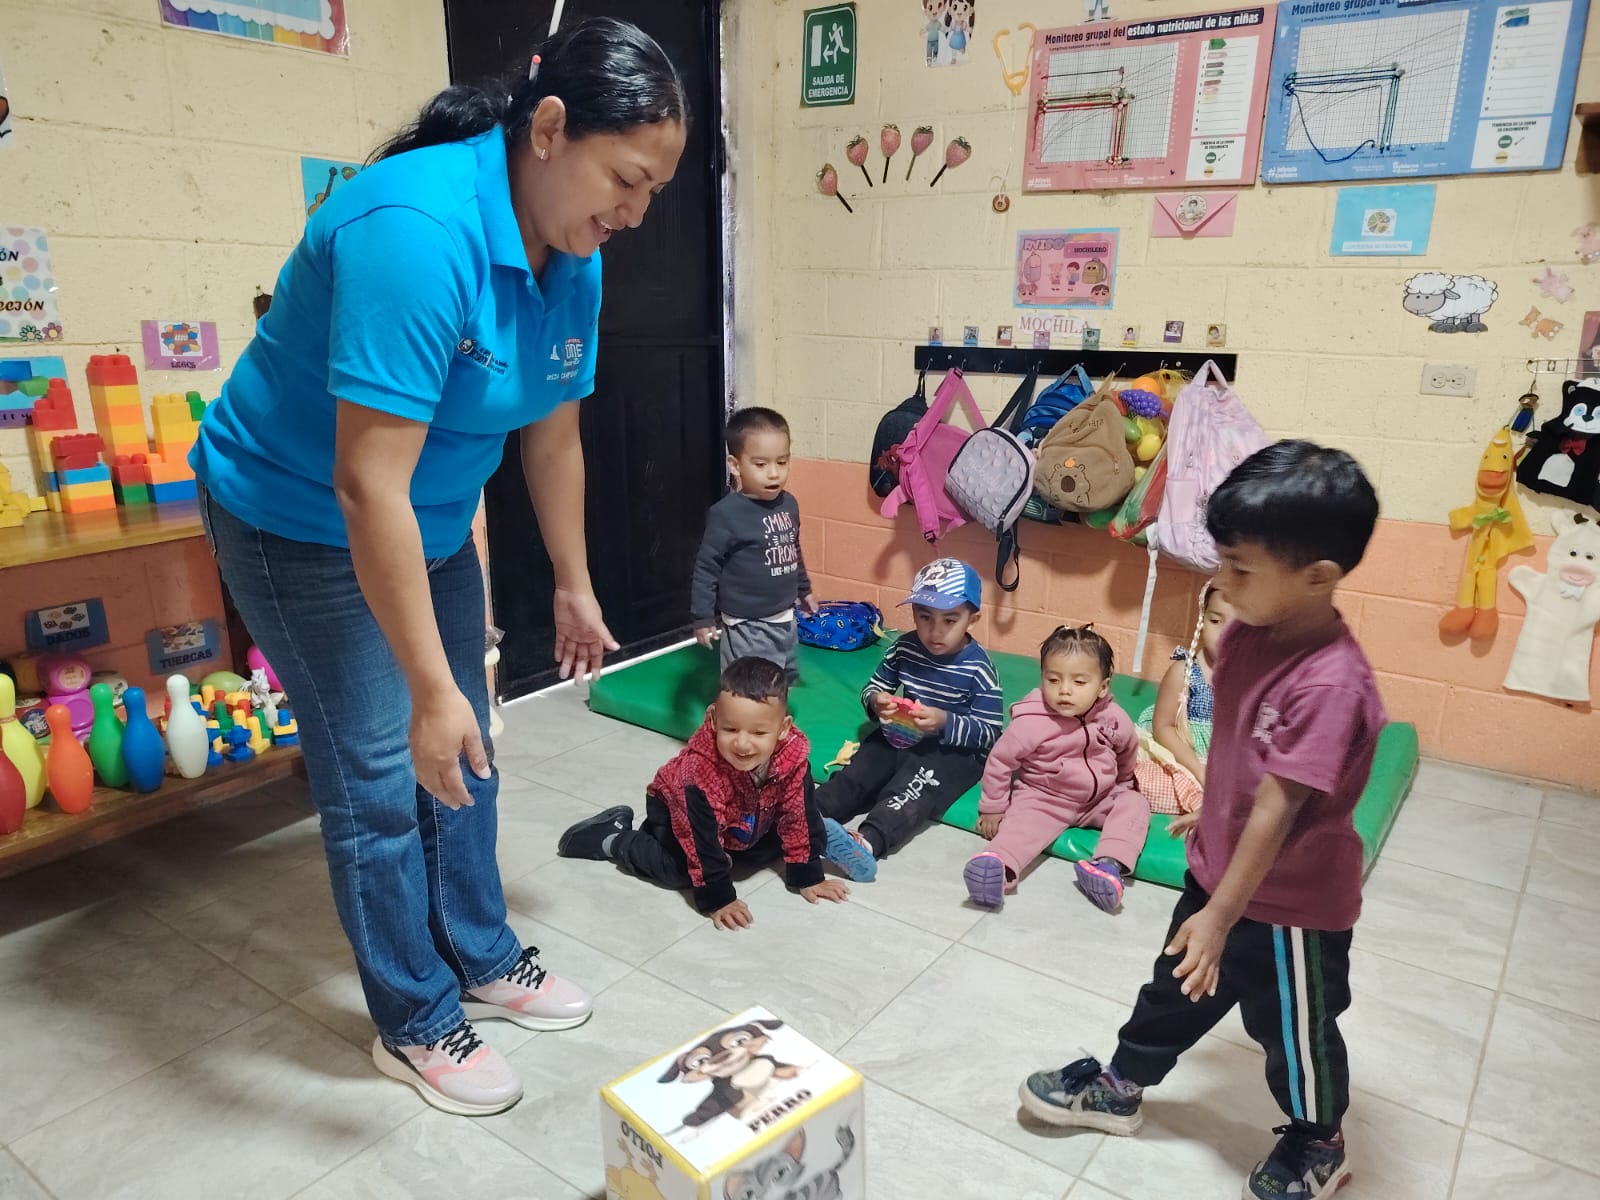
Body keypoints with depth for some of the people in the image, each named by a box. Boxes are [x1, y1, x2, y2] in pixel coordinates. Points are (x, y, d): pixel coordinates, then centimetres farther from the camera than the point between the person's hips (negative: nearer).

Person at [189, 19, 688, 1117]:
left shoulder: (573, 259, -6)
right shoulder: (418, 230, -33)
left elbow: (554, 435, 4)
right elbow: (367, 484, -36)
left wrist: (574, 587, 10)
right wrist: (430, 686, -33)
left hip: (432, 522, 8)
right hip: (301, 522, -8)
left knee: (461, 751, 14)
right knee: (381, 775, -1)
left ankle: (483, 960, 34)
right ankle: (416, 1024, 20)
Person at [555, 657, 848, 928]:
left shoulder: (793, 755, -32)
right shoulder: (699, 771, -44)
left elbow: (799, 817, -18)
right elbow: (702, 844, -36)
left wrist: (807, 877, -13)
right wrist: (718, 900, -31)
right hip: (672, 804, -5)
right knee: (678, 871, -18)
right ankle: (613, 837, 3)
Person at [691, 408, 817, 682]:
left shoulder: (788, 504, 1)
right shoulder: (726, 514, -21)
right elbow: (706, 567, -15)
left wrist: (804, 590, 26)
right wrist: (703, 617, -13)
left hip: (784, 618, 7)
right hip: (747, 626, -7)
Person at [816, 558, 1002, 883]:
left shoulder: (978, 669, -13)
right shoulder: (904, 648, -1)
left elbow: (989, 734, -13)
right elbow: (872, 688, 11)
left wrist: (945, 722, -29)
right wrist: (876, 702, -14)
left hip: (955, 750, -6)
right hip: (901, 736, 6)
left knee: (913, 786, -33)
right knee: (857, 772, -19)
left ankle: (867, 843, -55)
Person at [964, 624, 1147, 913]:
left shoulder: (1114, 719, -10)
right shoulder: (1030, 722, -22)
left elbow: (1127, 752, 12)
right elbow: (1000, 761, -11)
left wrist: (1122, 786, 26)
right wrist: (993, 807, -5)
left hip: (1101, 800, 4)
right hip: (1043, 798, -4)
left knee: (1135, 804, -17)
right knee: (1022, 819, -30)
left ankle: (1111, 864, -36)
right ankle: (1000, 866, -57)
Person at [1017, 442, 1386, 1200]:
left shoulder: (1331, 685, -33)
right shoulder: (1249, 633, -9)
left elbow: (1275, 810, -29)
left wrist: (1220, 917, -23)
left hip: (1292, 901, -7)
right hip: (1218, 869, 7)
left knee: (1293, 1029, 19)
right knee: (1178, 987, 25)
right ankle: (1118, 1087, 47)